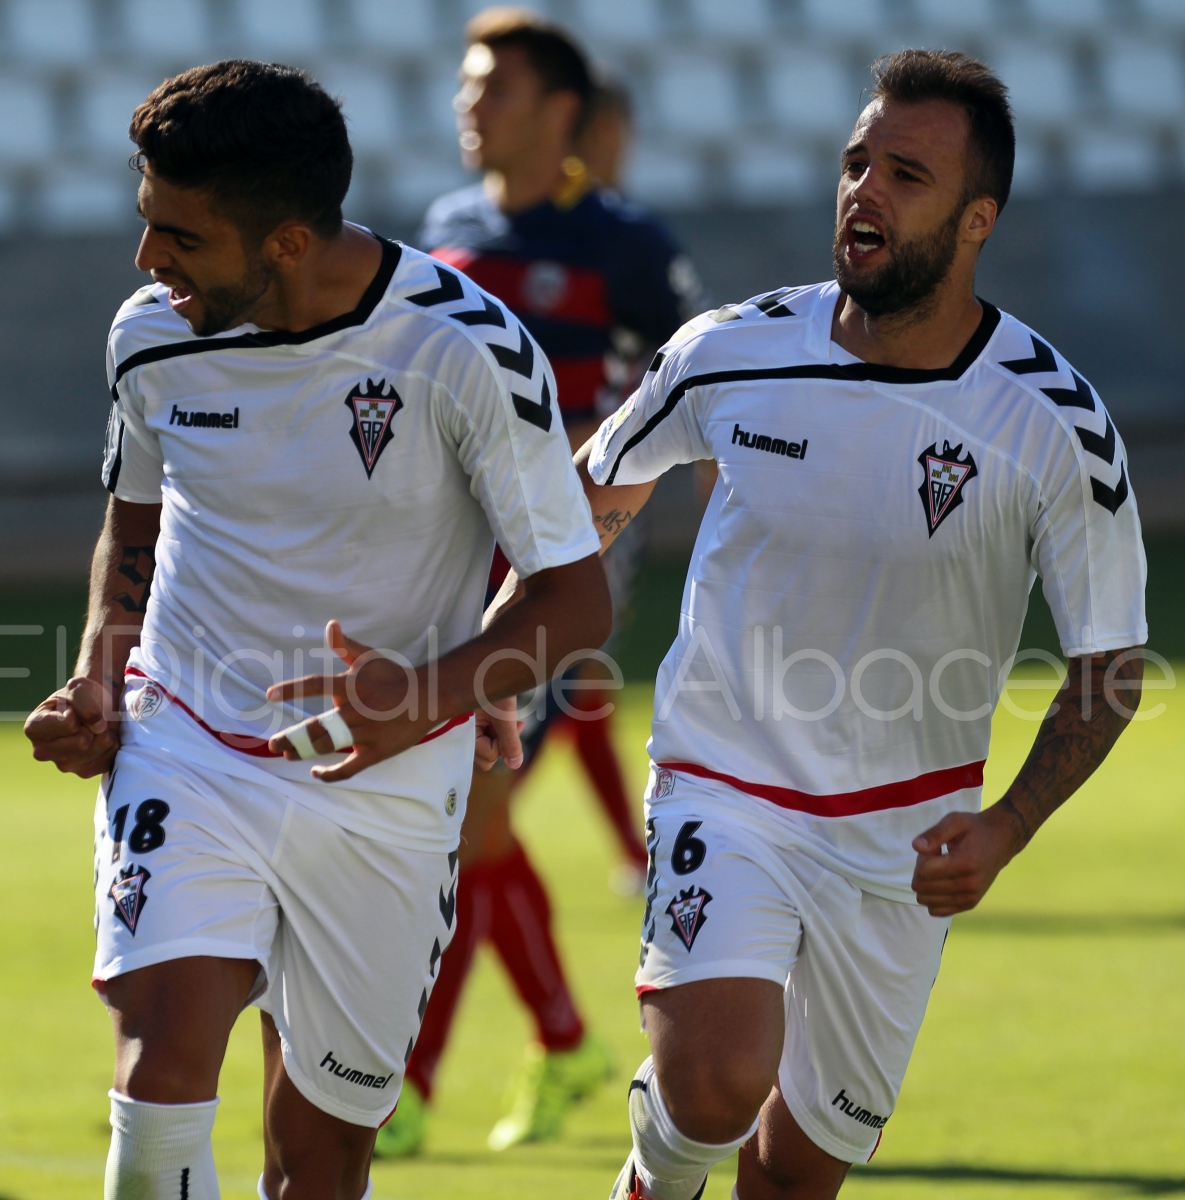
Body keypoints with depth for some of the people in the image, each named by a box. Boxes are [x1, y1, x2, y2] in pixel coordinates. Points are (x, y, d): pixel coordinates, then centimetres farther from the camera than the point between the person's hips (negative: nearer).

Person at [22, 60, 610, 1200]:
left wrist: (428, 697, -27)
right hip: (183, 753, 2)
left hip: (387, 795, -2)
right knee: (163, 1072, -23)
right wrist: (98, 679, 0)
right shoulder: (153, 337, -3)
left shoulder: (465, 349, -16)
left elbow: (576, 595, -9)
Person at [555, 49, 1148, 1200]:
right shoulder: (728, 355, -10)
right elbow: (601, 488, 12)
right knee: (717, 1085, -25)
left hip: (902, 838, 1)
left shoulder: (1058, 426, -14)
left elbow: (1110, 665, -5)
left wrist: (1006, 828, -20)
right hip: (724, 788, -1)